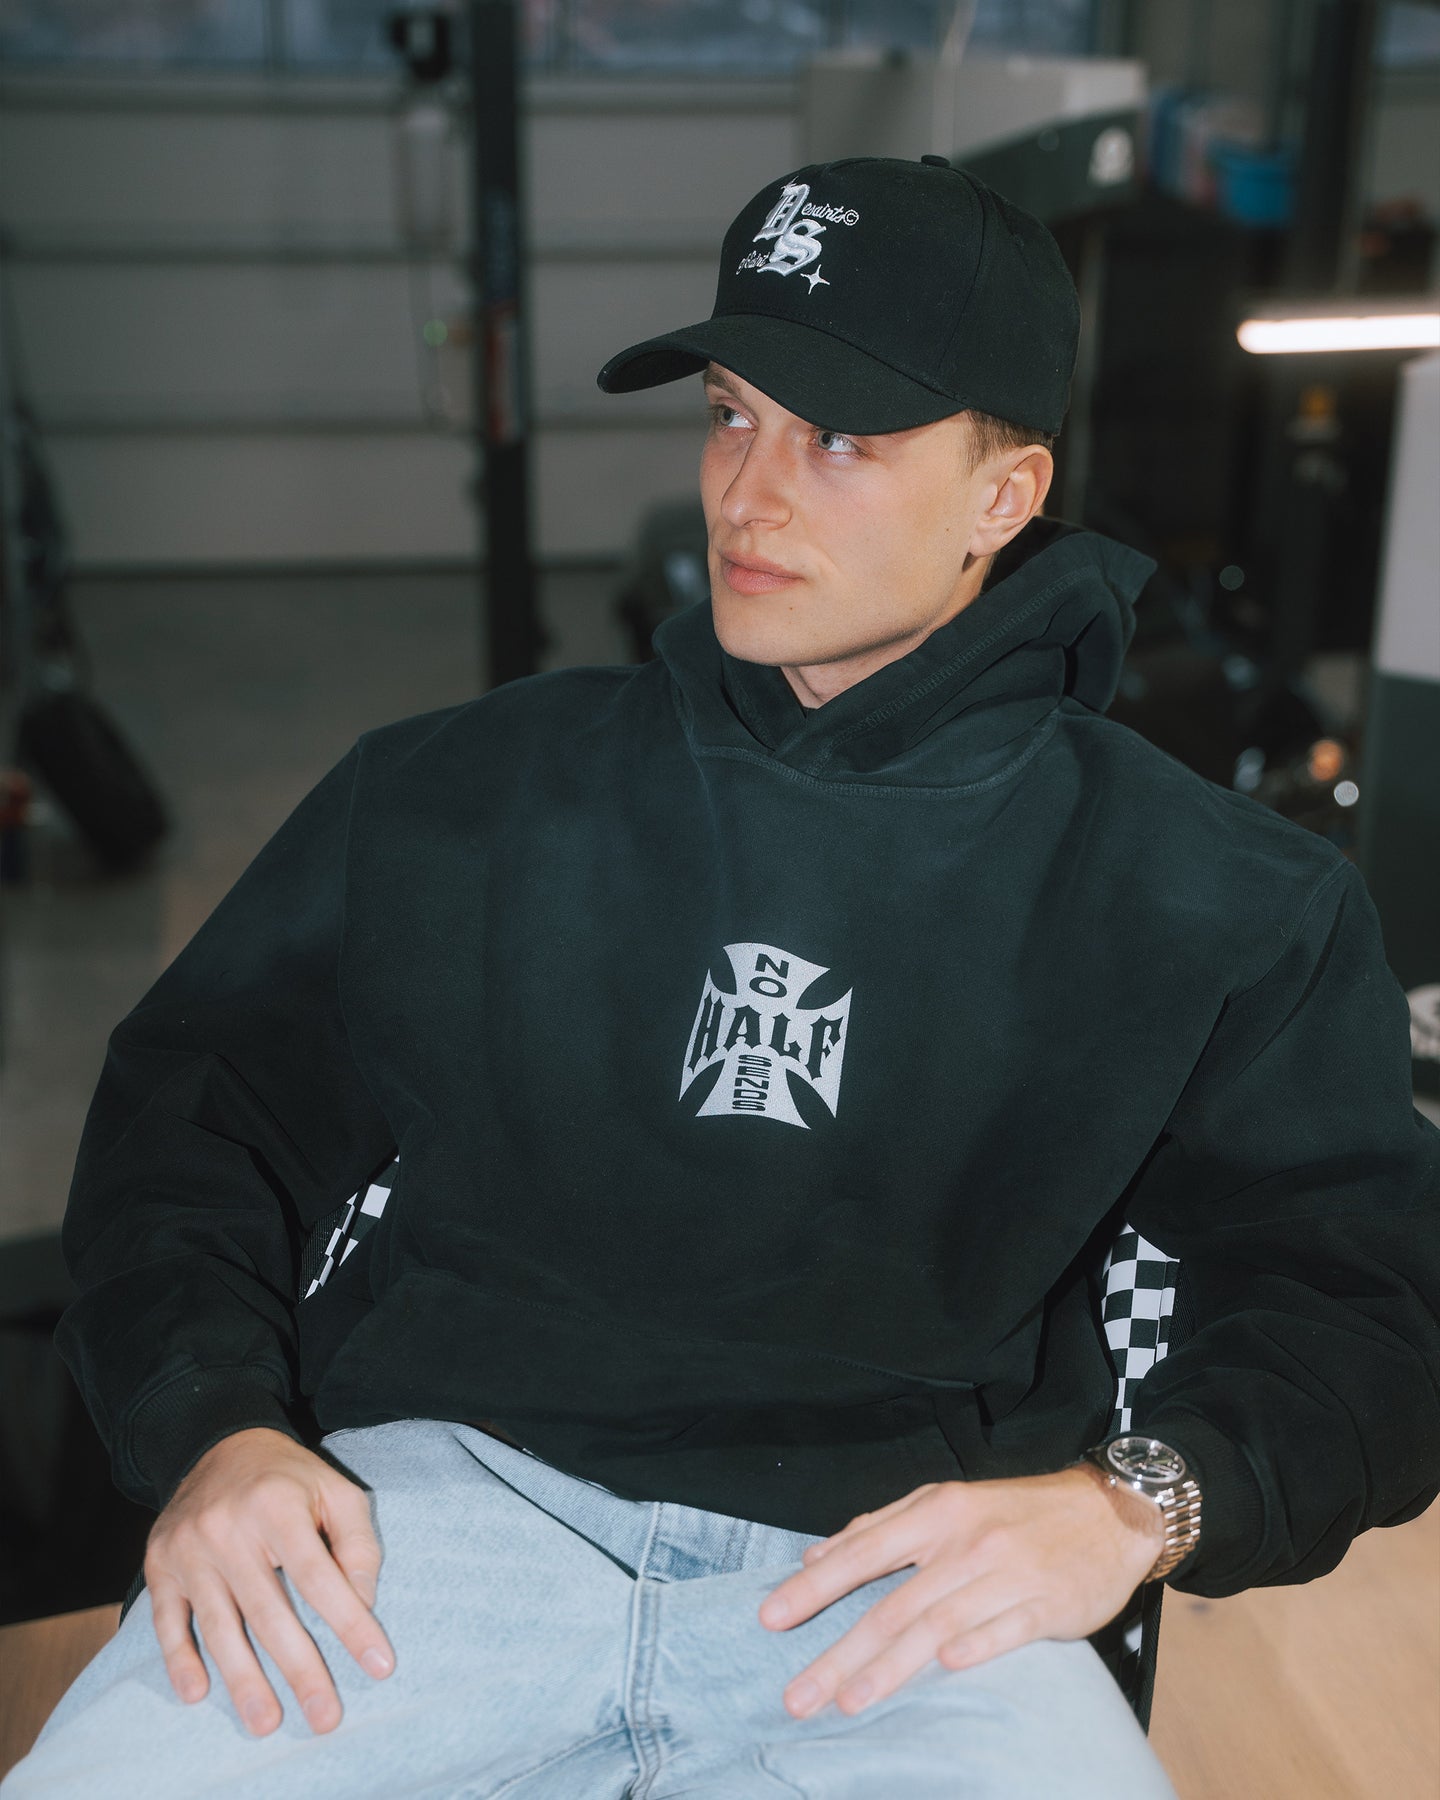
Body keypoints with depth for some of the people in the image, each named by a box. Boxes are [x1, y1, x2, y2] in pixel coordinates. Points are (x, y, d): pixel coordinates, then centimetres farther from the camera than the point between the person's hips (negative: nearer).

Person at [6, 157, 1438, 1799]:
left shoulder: (1216, 903, 7)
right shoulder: (460, 790, 11)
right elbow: (199, 1096, 12)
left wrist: (1134, 1502, -11)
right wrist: (213, 1426, -5)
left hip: (896, 1579, 0)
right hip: (440, 1490, 2)